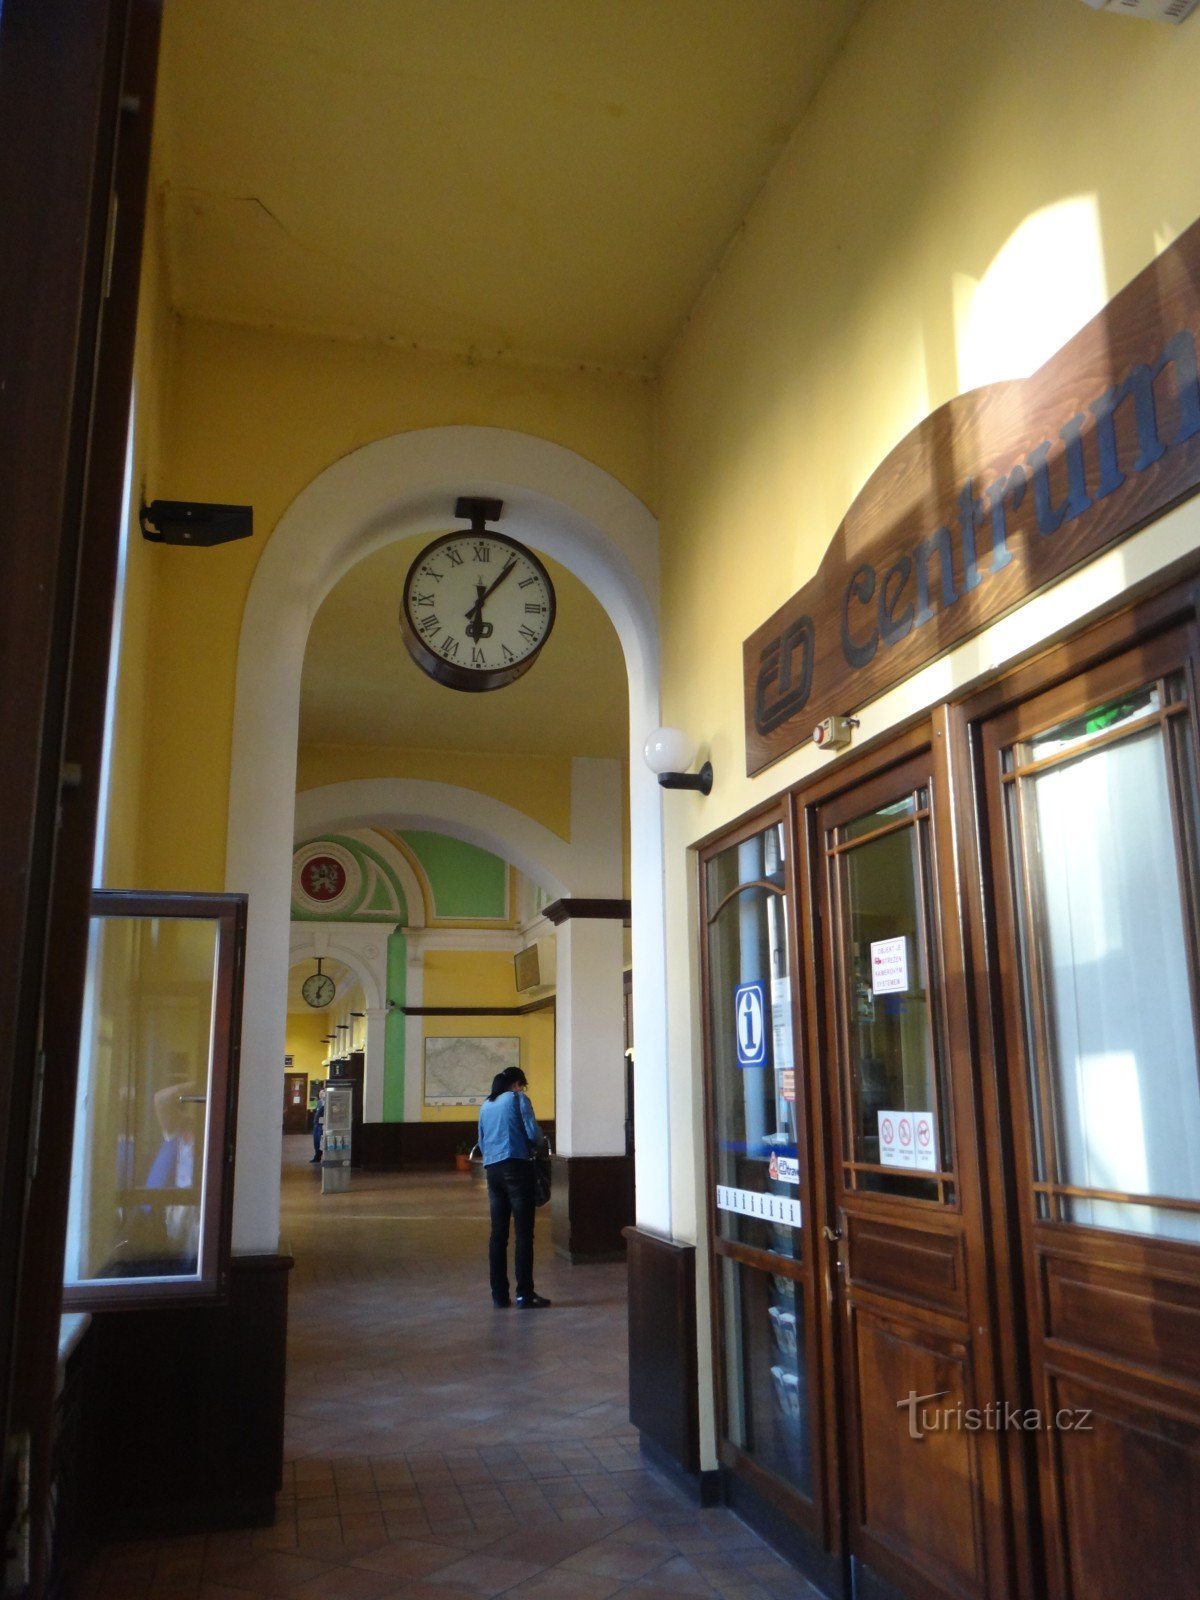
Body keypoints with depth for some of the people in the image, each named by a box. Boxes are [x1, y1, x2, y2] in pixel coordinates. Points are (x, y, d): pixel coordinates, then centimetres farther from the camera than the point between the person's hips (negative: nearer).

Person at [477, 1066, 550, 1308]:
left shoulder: (486, 1105, 17)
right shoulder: (518, 1098, 0)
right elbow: (533, 1133, -7)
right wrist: (533, 1146, 12)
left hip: (492, 1169, 6)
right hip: (516, 1166, -6)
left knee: (498, 1233, 8)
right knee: (523, 1232, -4)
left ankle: (499, 1294, 10)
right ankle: (524, 1294, -5)